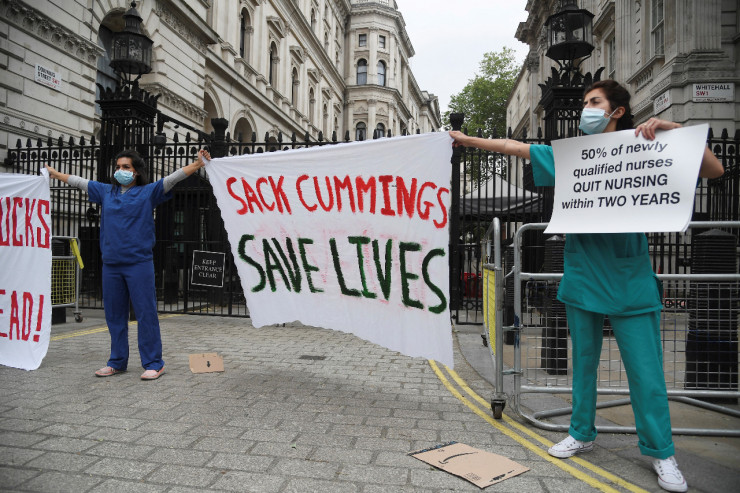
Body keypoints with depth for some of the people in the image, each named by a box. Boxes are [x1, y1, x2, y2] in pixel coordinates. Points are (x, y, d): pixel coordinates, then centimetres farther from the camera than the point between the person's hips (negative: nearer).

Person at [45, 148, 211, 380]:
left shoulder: (148, 192, 2)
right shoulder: (106, 191, 15)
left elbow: (173, 178, -8)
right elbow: (79, 181, 26)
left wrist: (198, 164, -18)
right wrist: (54, 173, 33)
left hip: (139, 263, -5)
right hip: (111, 264, 5)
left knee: (146, 313, -4)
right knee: (114, 315, 12)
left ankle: (153, 363, 4)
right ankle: (117, 362, 24)